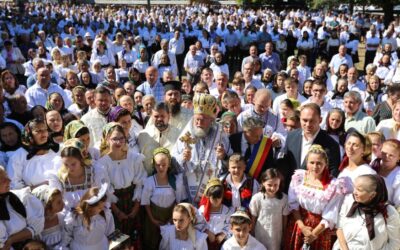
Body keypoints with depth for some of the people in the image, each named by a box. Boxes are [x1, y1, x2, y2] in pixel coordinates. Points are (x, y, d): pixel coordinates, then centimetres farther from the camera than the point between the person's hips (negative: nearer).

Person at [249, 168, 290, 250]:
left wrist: (284, 234, 8)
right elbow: (253, 218, -8)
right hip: (260, 235, -2)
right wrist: (251, 236, 0)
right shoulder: (257, 198, -20)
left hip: (276, 235, 2)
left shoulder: (284, 198, -14)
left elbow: (285, 217, -1)